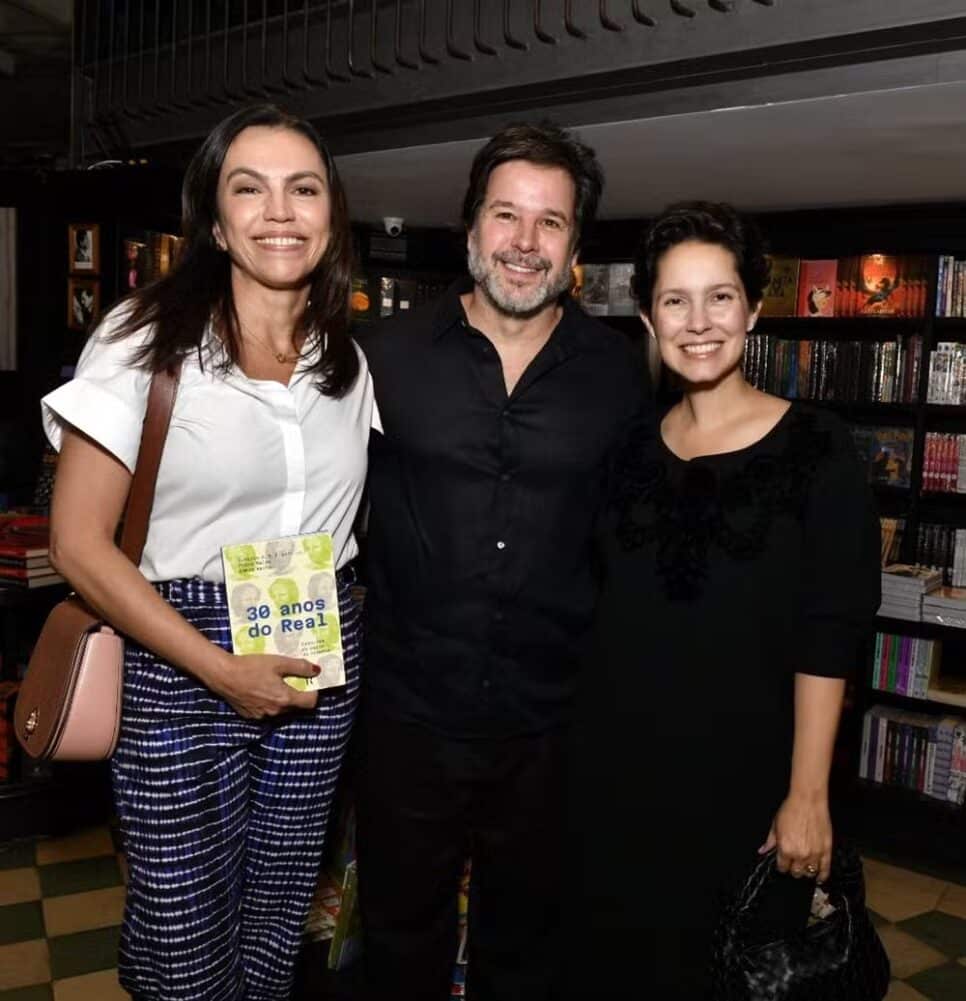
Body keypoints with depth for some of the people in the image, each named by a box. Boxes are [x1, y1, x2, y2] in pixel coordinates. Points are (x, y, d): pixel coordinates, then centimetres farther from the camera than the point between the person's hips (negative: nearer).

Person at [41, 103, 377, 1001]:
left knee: (276, 918, 17)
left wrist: (333, 621, 2)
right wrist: (223, 669, -14)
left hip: (323, 659, 4)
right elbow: (78, 543, -11)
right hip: (182, 666, -4)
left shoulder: (347, 359, 6)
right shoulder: (146, 338, -9)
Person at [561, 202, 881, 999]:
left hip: (745, 774, -3)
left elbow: (827, 638, -10)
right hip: (618, 764, 4)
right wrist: (578, 742, 7)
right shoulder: (630, 446, 3)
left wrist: (808, 793, -12)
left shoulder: (815, 446, -8)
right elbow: (604, 606, 8)